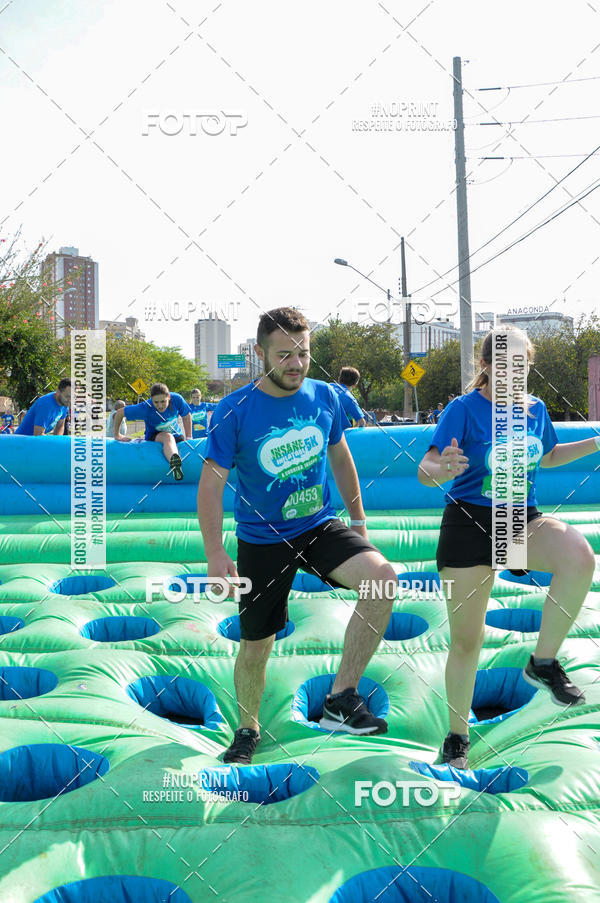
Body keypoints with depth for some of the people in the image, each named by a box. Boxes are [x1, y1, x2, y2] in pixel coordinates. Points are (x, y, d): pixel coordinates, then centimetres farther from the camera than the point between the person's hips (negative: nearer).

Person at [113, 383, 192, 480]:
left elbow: (187, 416, 0)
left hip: (176, 434, 6)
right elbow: (119, 413, -14)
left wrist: (189, 438, 1)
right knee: (168, 437, -39)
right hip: (154, 436, -6)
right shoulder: (145, 408, -25)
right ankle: (174, 462, -70)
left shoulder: (177, 399, -20)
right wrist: (117, 435, -7)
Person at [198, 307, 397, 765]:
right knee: (256, 645, 8)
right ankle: (248, 730, 37)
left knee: (384, 578, -25)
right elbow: (211, 483, -11)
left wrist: (359, 520, 17)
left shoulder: (325, 396, -3)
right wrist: (215, 555, -18)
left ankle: (341, 698, -14)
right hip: (261, 539, -2)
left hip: (321, 525, 3)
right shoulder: (234, 410, -14)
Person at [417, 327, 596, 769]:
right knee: (466, 639, 2)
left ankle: (543, 663, -12)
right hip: (469, 521, -3)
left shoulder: (536, 408, 5)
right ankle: (457, 736, 24)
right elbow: (425, 470, -18)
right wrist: (440, 470, -41)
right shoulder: (464, 408, -11)